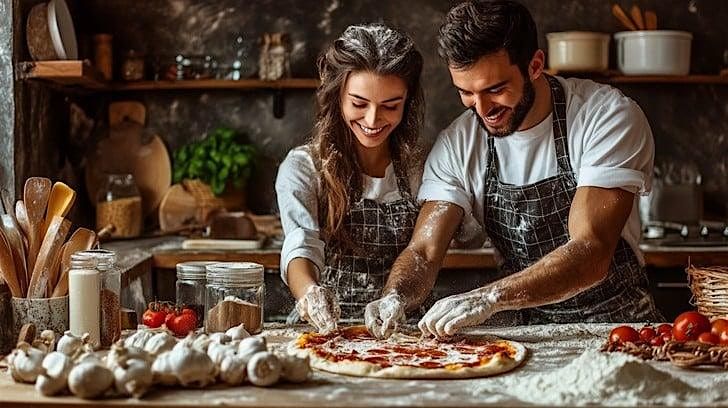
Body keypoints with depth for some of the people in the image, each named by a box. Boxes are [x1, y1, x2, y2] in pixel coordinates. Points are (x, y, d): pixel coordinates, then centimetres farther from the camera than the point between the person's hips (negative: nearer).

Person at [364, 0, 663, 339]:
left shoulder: (610, 118, -16)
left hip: (620, 323, -1)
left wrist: (487, 298, -36)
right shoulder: (456, 146, -4)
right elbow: (423, 251, -5)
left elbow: (591, 253, -25)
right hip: (528, 334, 1)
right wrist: (396, 297, -28)